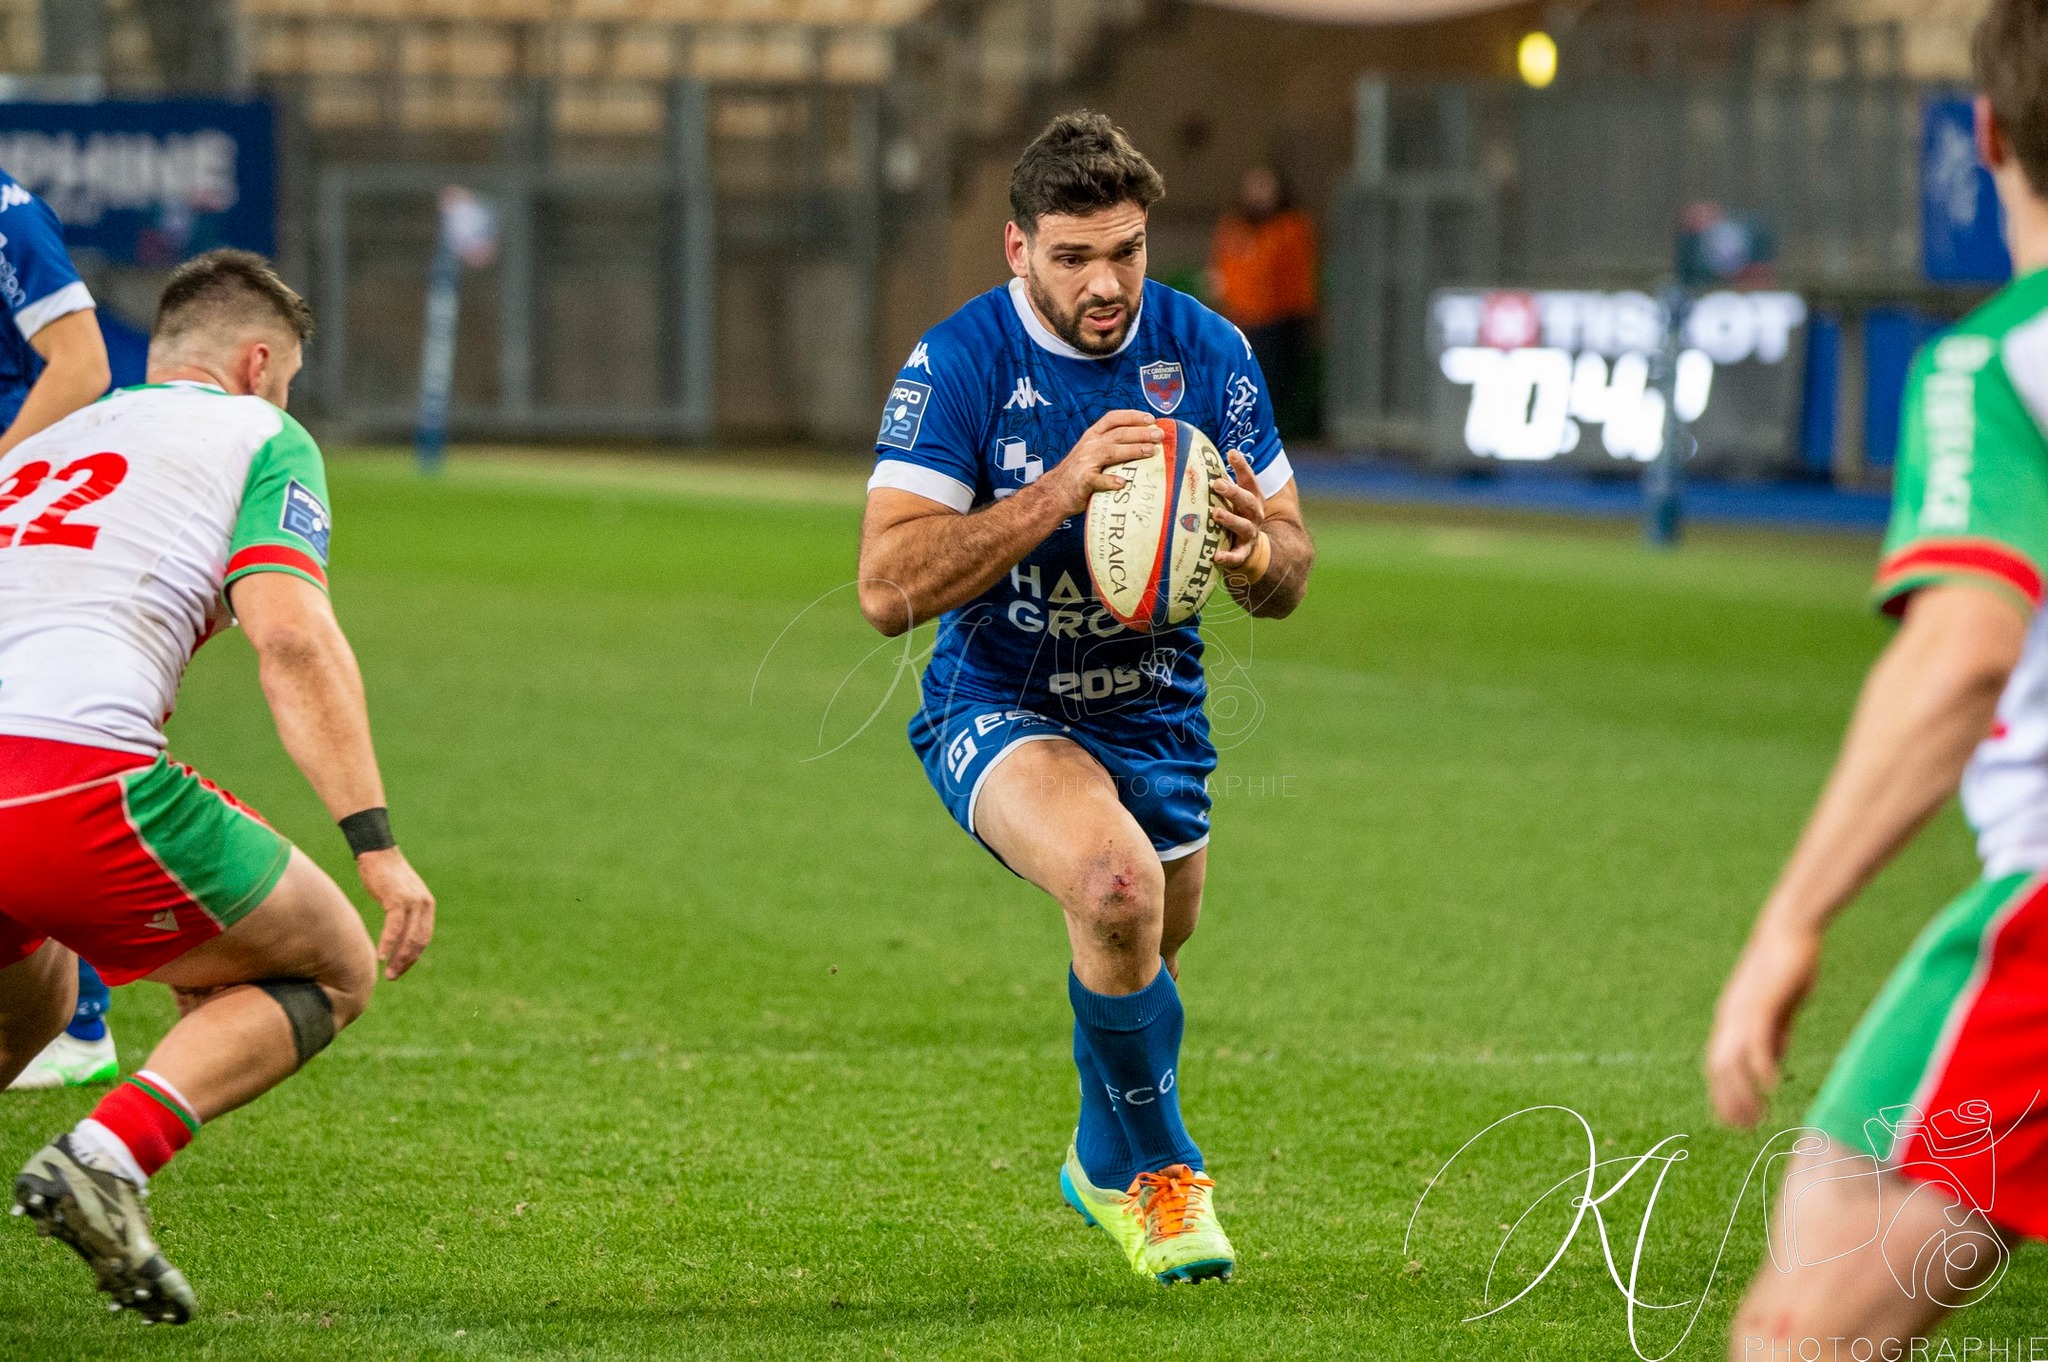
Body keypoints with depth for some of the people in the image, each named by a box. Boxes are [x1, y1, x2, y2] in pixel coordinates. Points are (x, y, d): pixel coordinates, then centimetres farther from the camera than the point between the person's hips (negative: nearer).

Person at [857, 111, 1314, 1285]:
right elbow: (887, 589, -25)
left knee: (1143, 957, 21)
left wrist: (1256, 550, -26)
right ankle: (1161, 1166, -9)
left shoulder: (1208, 353, -7)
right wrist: (1058, 493, -35)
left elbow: (1289, 576, -1)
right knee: (1117, 883, -32)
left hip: (1156, 712, 5)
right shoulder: (958, 367, -18)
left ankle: (1110, 1164, 55)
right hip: (998, 708, -5)